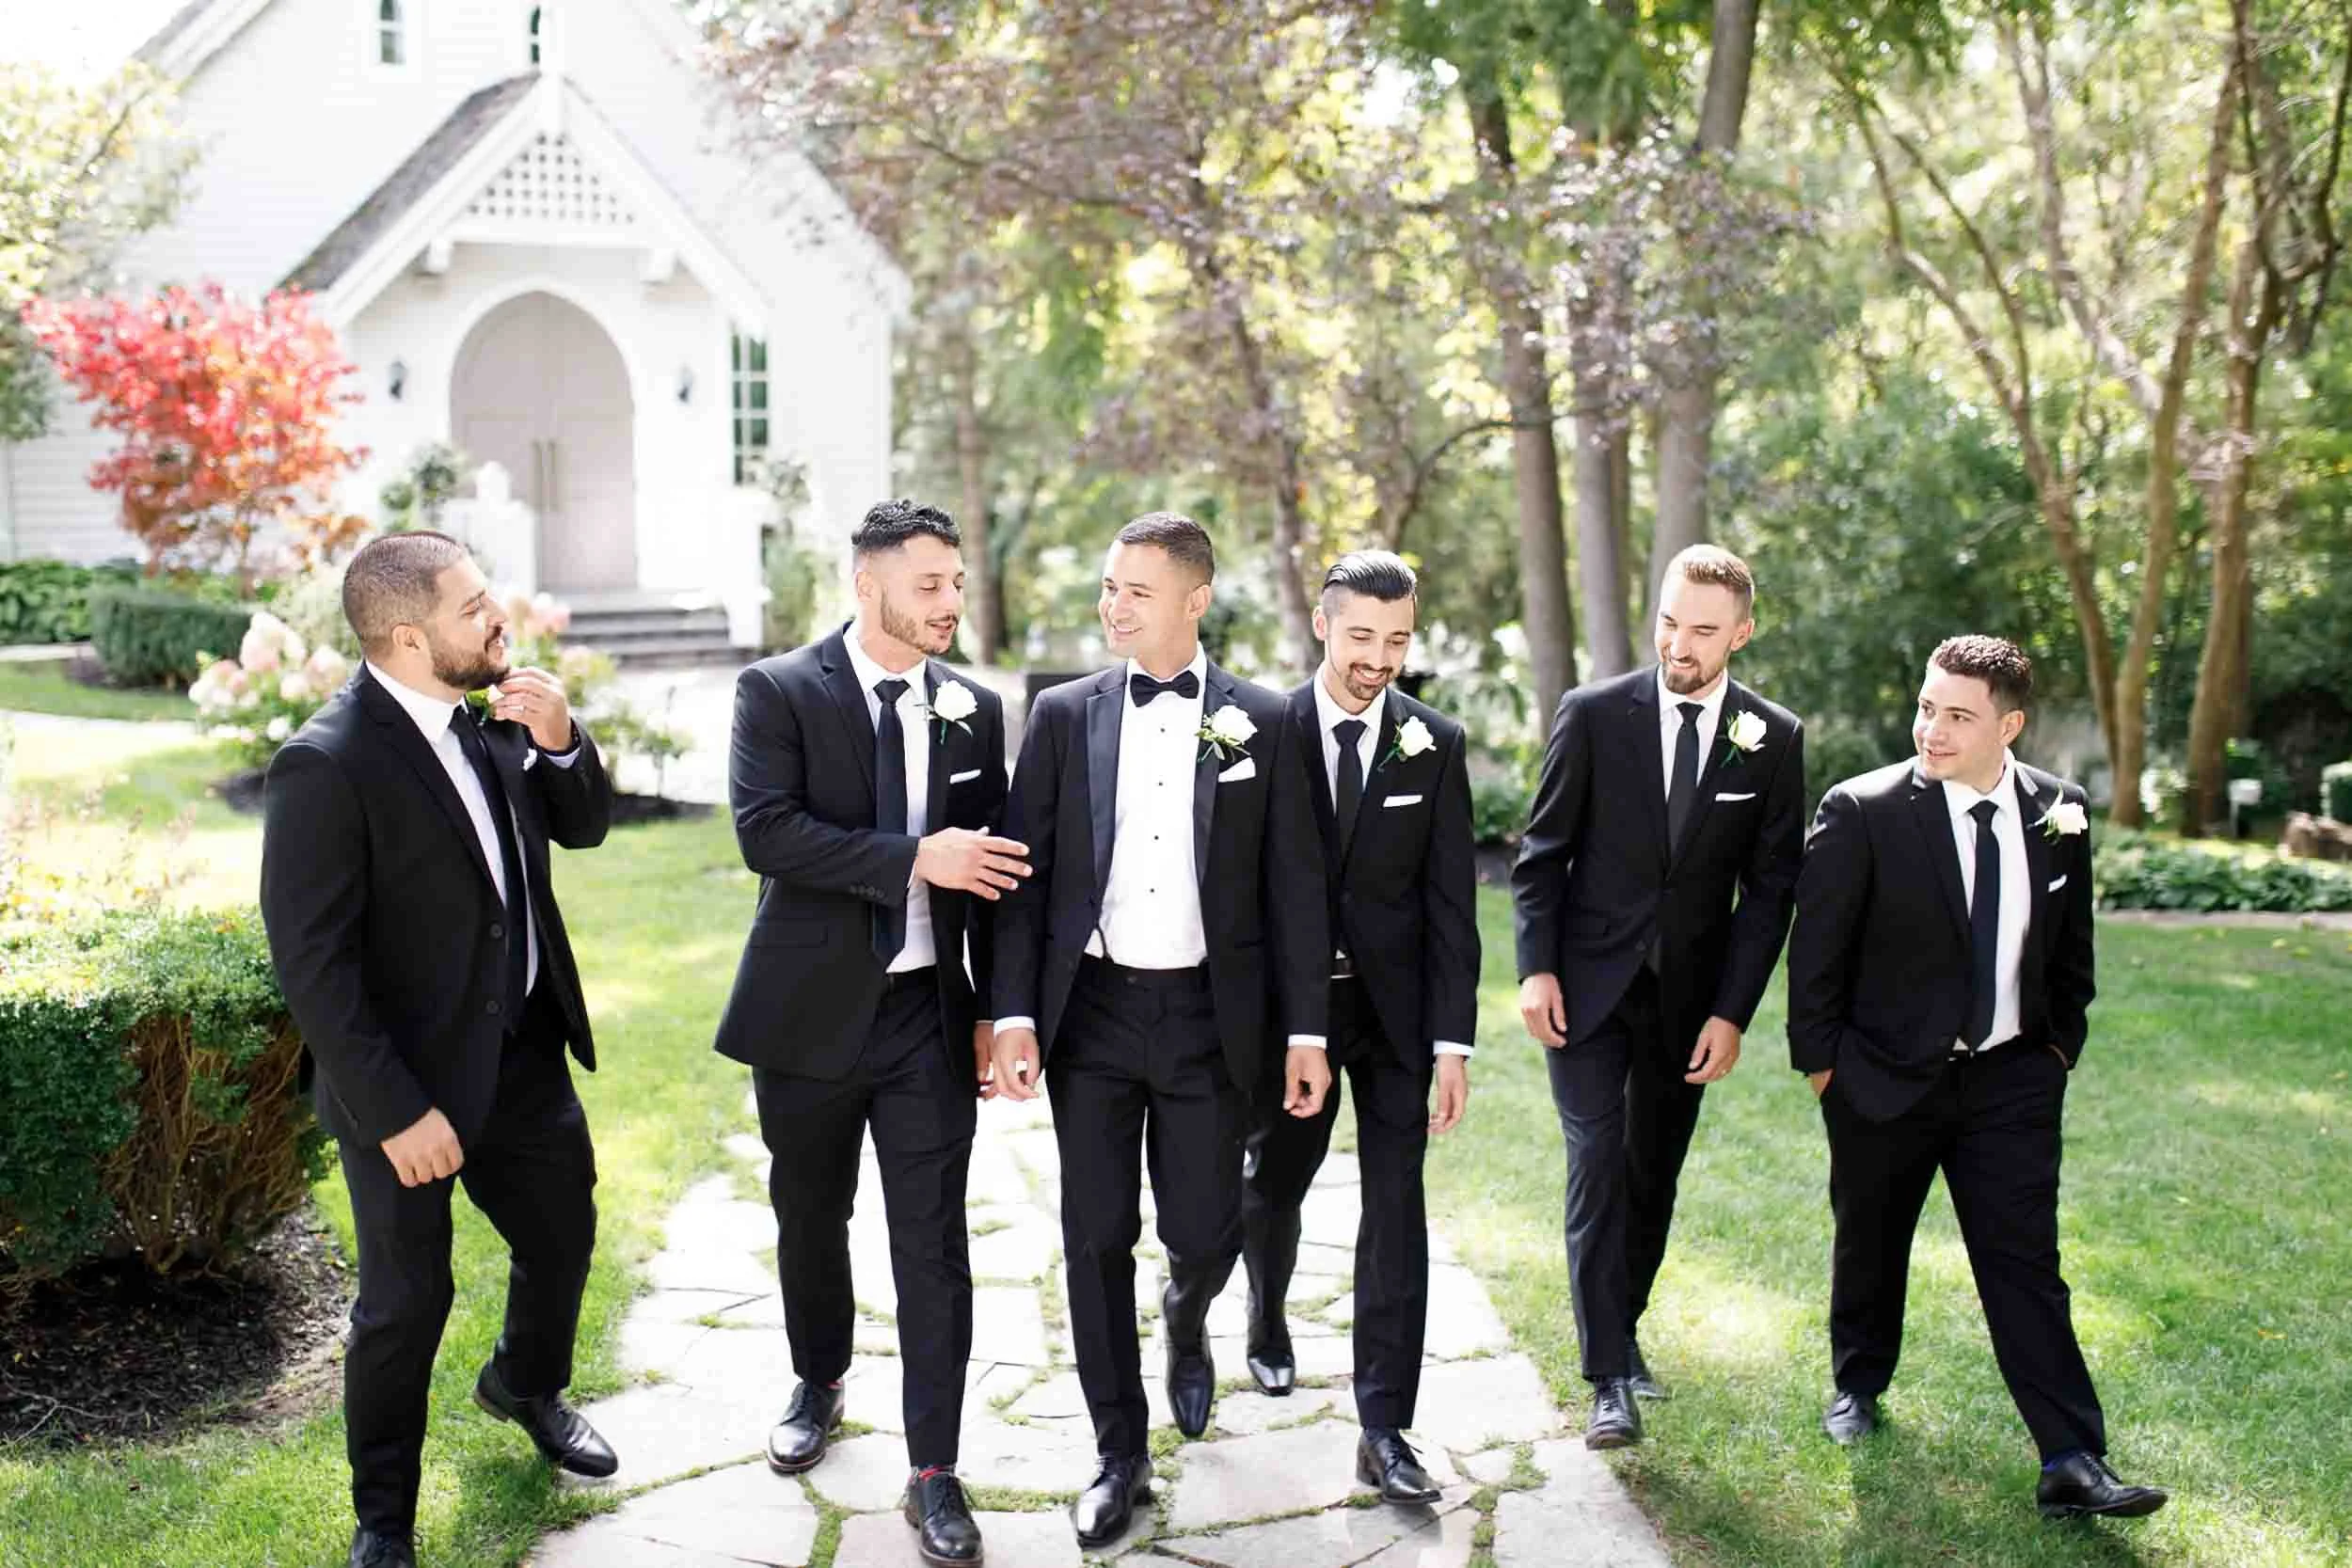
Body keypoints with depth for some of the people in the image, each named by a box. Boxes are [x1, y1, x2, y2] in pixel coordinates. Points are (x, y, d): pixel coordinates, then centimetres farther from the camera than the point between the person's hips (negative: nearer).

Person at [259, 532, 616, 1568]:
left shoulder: (487, 723, -1)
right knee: (406, 1299, 7)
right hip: (411, 1081, -7)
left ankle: (527, 1385, 53)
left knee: (563, 1237, 21)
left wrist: (559, 742, -11)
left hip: (525, 1053, 7)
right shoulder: (325, 766, -23)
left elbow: (583, 826, 9)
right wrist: (395, 1112, -21)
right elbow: (313, 966, -22)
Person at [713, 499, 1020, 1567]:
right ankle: (819, 1386, 43)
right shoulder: (779, 690, -6)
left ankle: (933, 1472, 10)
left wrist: (993, 1010, 4)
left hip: (929, 1014, 1)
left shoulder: (973, 709, 4)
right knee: (810, 1217, 17)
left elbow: (993, 865, 8)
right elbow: (764, 831, -20)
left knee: (932, 1242, 0)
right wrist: (914, 858, -26)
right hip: (812, 1008, -1)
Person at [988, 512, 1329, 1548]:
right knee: (1096, 1239, 4)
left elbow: (1294, 886, 1)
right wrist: (1014, 1012, -6)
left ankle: (1185, 1322, 42)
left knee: (1204, 1233, 4)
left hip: (1208, 1018, -1)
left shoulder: (1259, 723, 0)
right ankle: (1121, 1454, 20)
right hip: (1090, 1013, 1)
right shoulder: (1064, 715, 3)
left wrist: (1306, 1031, -2)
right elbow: (1025, 872, 2)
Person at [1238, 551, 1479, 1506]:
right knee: (1272, 1186, 18)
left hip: (1394, 1008, 0)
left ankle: (1384, 1431, 3)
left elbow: (1451, 904, -2)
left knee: (1396, 1213, -3)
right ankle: (1268, 1324, 48)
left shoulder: (1435, 746, -2)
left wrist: (1452, 1041, -7)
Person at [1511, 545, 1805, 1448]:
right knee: (1598, 1166, -10)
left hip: (1689, 995, 2)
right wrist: (1536, 968, -10)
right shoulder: (1593, 714, -5)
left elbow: (1769, 887, 1)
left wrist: (1732, 1012, -6)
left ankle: (1622, 1329, 31)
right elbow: (1542, 853, 0)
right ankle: (1610, 1381, -7)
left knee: (1655, 1175, 11)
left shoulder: (1774, 739, -1)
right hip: (1589, 982, -2)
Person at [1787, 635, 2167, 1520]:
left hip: (2013, 1079, 2)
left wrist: (2062, 1043, 8)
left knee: (2025, 1263, -3)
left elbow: (2069, 944, 11)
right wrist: (1821, 1061, -7)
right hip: (1886, 1079, -1)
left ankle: (2073, 1462, -1)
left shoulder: (2056, 813, -2)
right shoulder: (1862, 813, -15)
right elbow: (1816, 949, -9)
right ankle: (1858, 1387, 40)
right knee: (1870, 1246, 16)